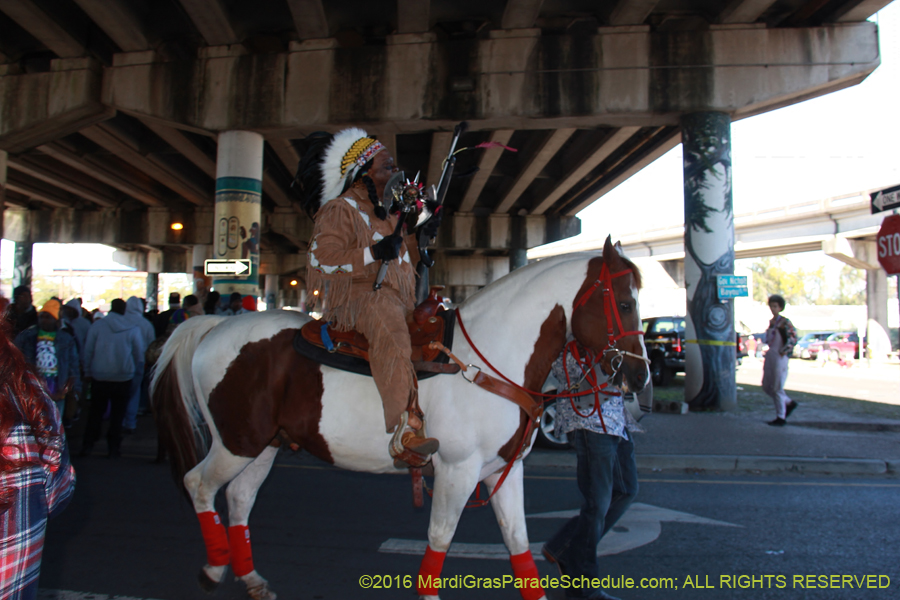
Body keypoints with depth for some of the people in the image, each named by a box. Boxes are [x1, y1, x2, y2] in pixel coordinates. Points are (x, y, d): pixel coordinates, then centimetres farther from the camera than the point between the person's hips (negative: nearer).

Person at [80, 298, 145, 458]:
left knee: (96, 412, 12)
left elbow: (88, 350, 2)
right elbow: (139, 355, 7)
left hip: (100, 377, 0)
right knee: (118, 413, 8)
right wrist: (137, 371, 23)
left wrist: (87, 372, 13)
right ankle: (114, 448, 10)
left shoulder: (97, 325, -3)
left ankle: (88, 445, 10)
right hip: (123, 377, 0)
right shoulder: (132, 329, -1)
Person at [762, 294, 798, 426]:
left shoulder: (785, 322, -9)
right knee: (766, 386, 11)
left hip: (780, 357, -8)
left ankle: (781, 417, 8)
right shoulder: (771, 322, 13)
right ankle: (789, 403, 29)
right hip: (770, 356, 8)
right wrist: (770, 351, 13)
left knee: (777, 388, -3)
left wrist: (783, 351, -18)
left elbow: (793, 338, -16)